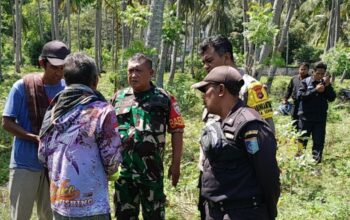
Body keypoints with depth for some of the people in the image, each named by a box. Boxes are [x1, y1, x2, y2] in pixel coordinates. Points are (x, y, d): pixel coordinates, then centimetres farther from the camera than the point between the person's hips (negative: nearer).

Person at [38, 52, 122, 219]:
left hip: (58, 201, 6)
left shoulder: (53, 110, 4)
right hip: (90, 205, -6)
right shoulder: (102, 110, -13)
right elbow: (111, 160, -10)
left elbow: (43, 155, 7)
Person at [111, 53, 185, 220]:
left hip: (152, 171, -3)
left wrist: (175, 164, -5)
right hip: (123, 170, 3)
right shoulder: (118, 98, 5)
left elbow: (177, 131, -2)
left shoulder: (165, 99, -4)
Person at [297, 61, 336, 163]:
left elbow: (332, 98, -1)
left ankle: (316, 161, 13)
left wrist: (328, 86, -17)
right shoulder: (306, 82, -4)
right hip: (306, 117, -2)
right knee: (302, 139, 9)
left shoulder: (326, 83, 4)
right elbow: (300, 96, -14)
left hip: (320, 118, 2)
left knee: (319, 141, 4)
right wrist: (315, 90, -22)